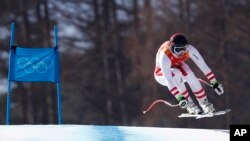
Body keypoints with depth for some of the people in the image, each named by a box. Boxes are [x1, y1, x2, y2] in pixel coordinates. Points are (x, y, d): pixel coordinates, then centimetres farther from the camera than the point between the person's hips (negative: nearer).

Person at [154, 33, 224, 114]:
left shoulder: (189, 49, -31)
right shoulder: (164, 56, -41)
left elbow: (202, 65, -26)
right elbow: (168, 80, -47)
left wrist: (214, 83, -28)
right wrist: (179, 97, -55)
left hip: (178, 67, 3)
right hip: (162, 74, -3)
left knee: (189, 74, -29)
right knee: (176, 74, -35)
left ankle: (204, 102, -13)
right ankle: (189, 104, -23)